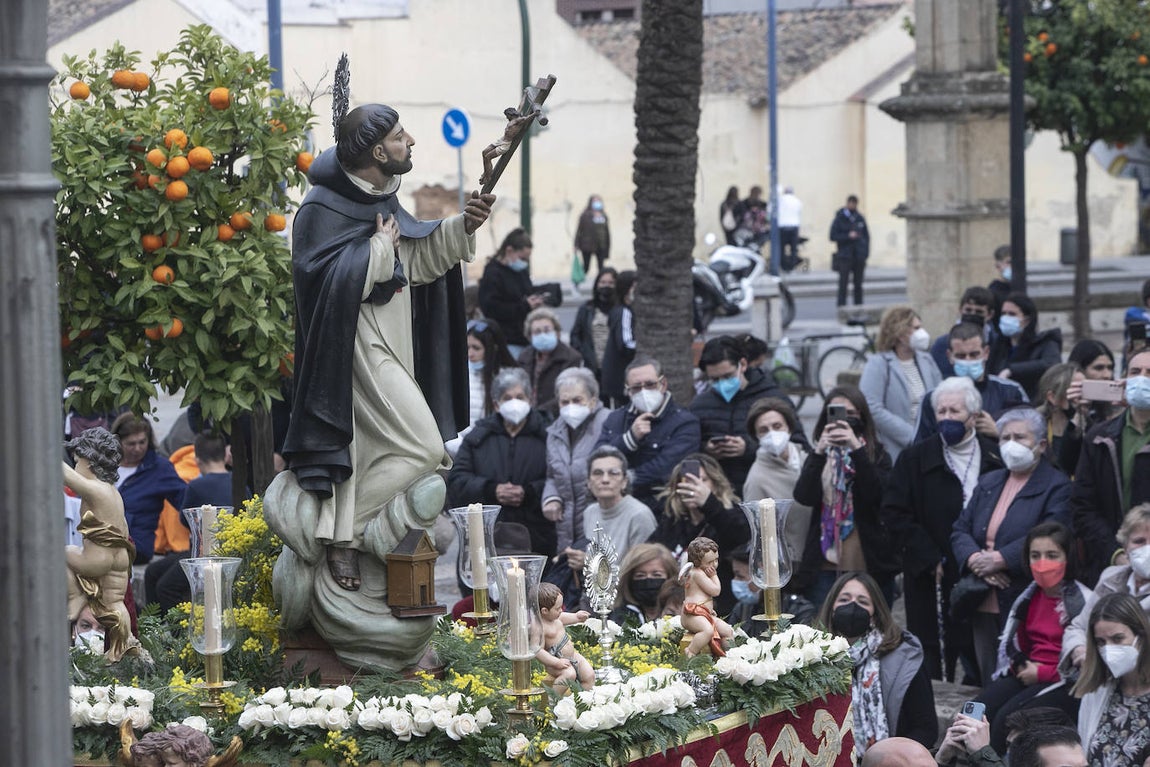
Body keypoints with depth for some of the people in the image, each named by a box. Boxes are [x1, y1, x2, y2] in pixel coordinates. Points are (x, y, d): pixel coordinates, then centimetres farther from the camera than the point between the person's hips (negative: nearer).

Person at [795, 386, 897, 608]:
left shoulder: (877, 454, 8)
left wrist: (856, 448, -17)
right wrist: (819, 452, -13)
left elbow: (877, 494, -11)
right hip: (826, 564, 1)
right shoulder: (819, 457, 13)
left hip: (869, 564, -1)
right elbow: (804, 496, -4)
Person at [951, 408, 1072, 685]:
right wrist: (974, 558, -9)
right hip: (985, 607, 6)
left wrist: (999, 560, -18)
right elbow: (960, 530, 12)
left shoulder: (1057, 487, -2)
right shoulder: (989, 483, 19)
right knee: (990, 680, 6)